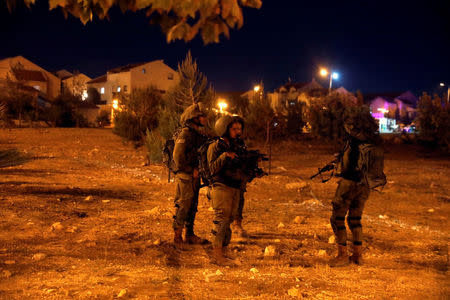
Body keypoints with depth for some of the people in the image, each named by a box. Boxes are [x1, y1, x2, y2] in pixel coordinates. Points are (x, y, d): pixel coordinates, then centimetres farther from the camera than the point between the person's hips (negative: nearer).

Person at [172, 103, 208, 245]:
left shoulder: (199, 135, 14)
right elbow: (178, 157, -20)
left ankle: (189, 235, 20)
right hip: (185, 176, -9)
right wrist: (192, 170, -16)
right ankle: (177, 236, 4)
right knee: (183, 206, -4)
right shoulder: (185, 134, -14)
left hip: (194, 176, 9)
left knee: (192, 207, 12)